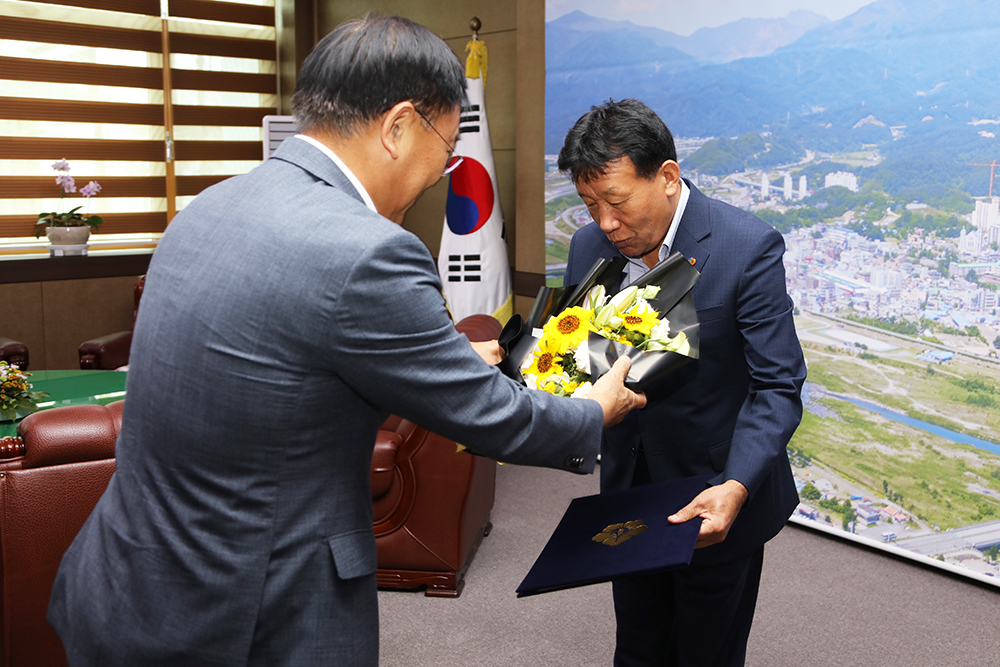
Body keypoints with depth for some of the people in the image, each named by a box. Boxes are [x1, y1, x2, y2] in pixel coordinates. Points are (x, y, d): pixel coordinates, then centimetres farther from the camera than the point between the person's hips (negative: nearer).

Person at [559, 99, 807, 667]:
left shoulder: (749, 248, -20)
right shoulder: (589, 246, -4)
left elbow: (778, 386, -20)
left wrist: (735, 488, -35)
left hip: (718, 499, -4)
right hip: (628, 493, 5)